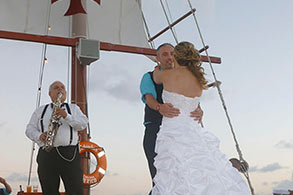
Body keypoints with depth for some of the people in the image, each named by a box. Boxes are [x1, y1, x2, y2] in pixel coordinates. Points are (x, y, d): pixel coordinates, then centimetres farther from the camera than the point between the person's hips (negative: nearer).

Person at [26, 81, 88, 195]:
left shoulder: (73, 108, 19)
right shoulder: (40, 110, 22)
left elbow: (83, 124, 4)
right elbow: (30, 129, 15)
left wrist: (66, 116, -11)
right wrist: (39, 136, -6)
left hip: (69, 154, -1)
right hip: (46, 155, 2)